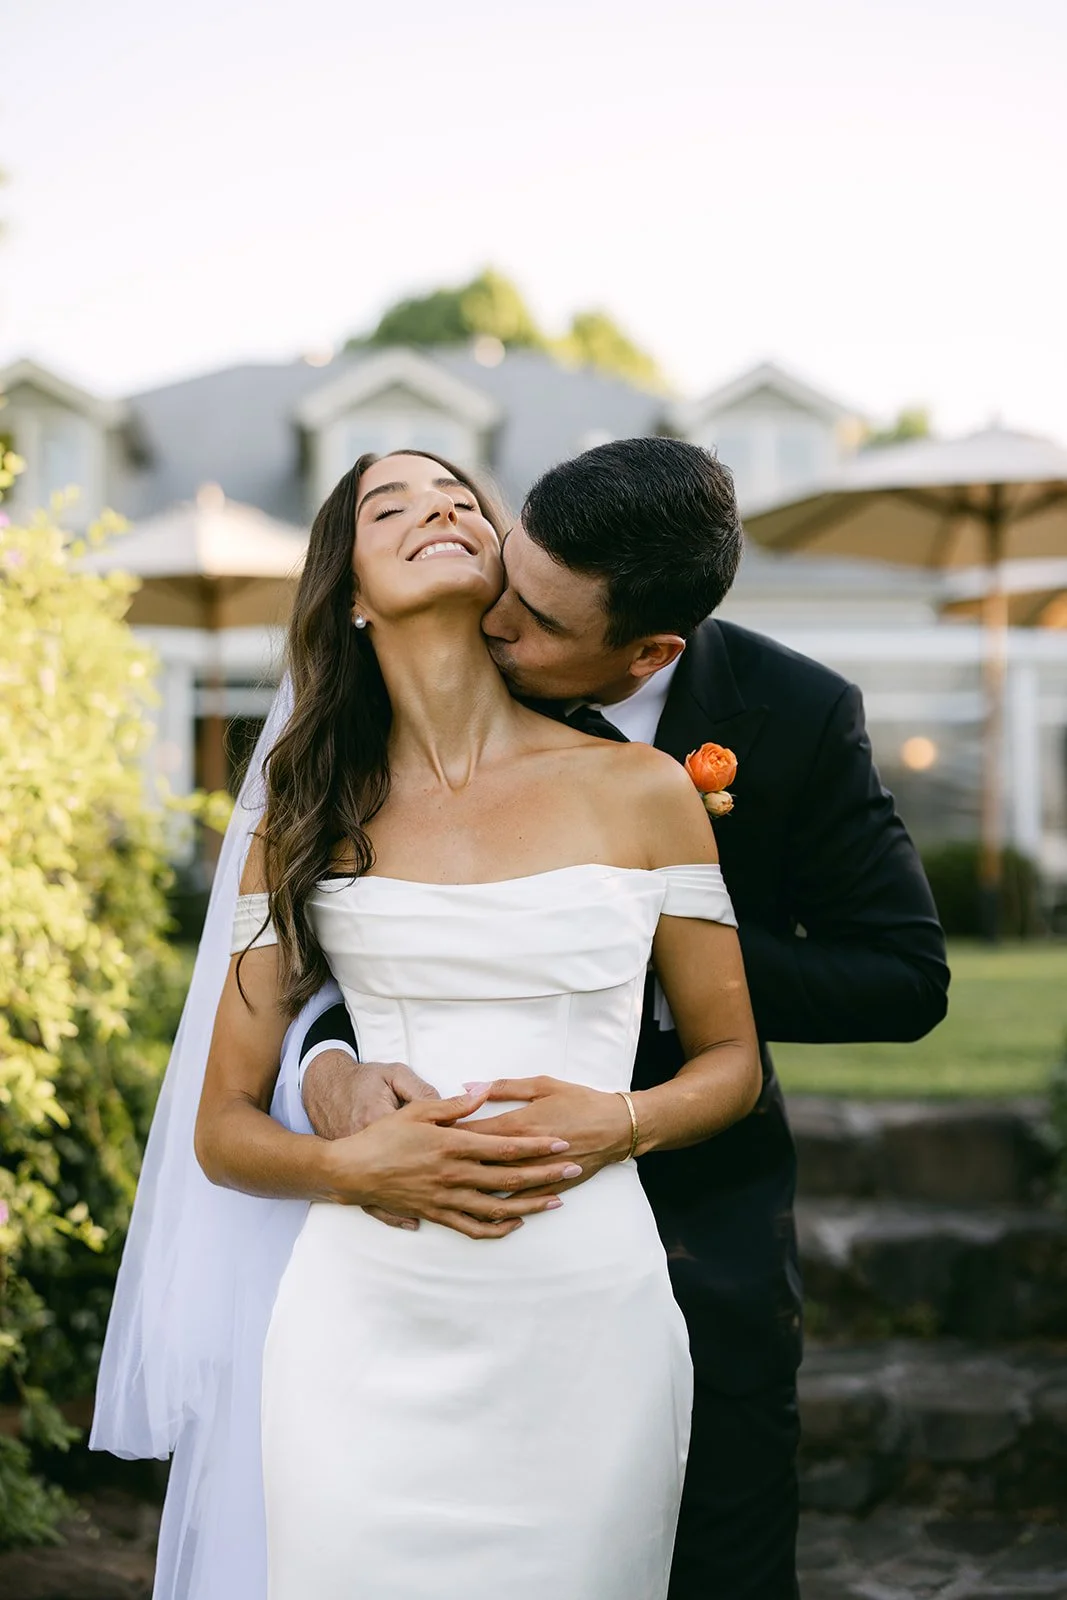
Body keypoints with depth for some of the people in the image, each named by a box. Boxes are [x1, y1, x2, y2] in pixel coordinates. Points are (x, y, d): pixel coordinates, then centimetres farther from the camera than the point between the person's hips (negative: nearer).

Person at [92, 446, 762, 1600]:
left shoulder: (639, 791, 4)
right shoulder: (304, 824, 8)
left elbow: (731, 1063, 12)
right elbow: (224, 1128, 9)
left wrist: (618, 1122, -10)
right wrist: (355, 1166, -12)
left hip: (586, 1321, 0)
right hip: (368, 1331, 1)